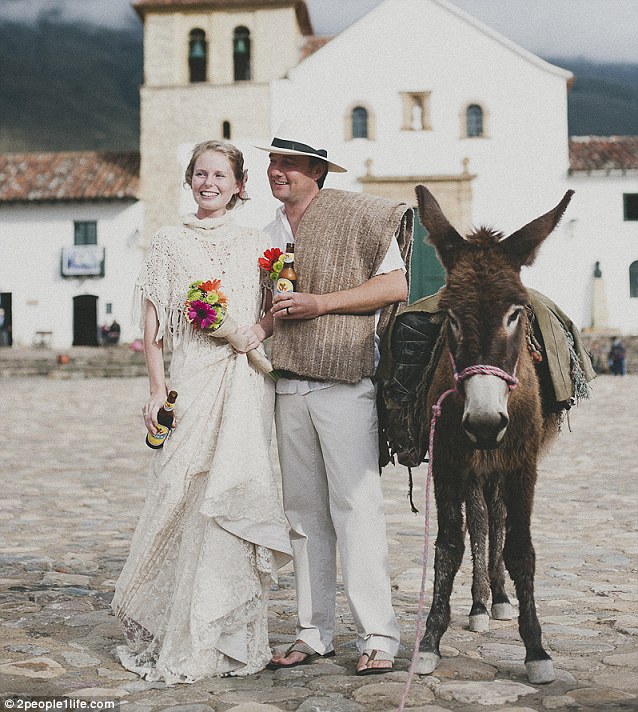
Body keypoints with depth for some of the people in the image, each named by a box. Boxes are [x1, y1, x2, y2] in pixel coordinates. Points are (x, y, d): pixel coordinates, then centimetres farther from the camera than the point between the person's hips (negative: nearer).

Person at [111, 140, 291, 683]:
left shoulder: (256, 244, 12)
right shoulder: (170, 243, 9)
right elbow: (152, 320, 6)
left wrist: (261, 329, -6)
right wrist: (157, 387, -3)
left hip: (246, 383, 1)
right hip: (191, 379, -1)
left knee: (232, 496, -3)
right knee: (181, 496, -2)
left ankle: (227, 636, 11)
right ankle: (170, 636, 14)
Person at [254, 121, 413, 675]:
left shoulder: (357, 216, -1)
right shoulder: (269, 235, 19)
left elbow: (395, 284, -8)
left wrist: (319, 303, -14)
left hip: (345, 383, -6)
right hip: (288, 388, 6)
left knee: (356, 507, -6)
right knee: (303, 512, 9)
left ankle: (378, 636, 2)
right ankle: (314, 633, 18)